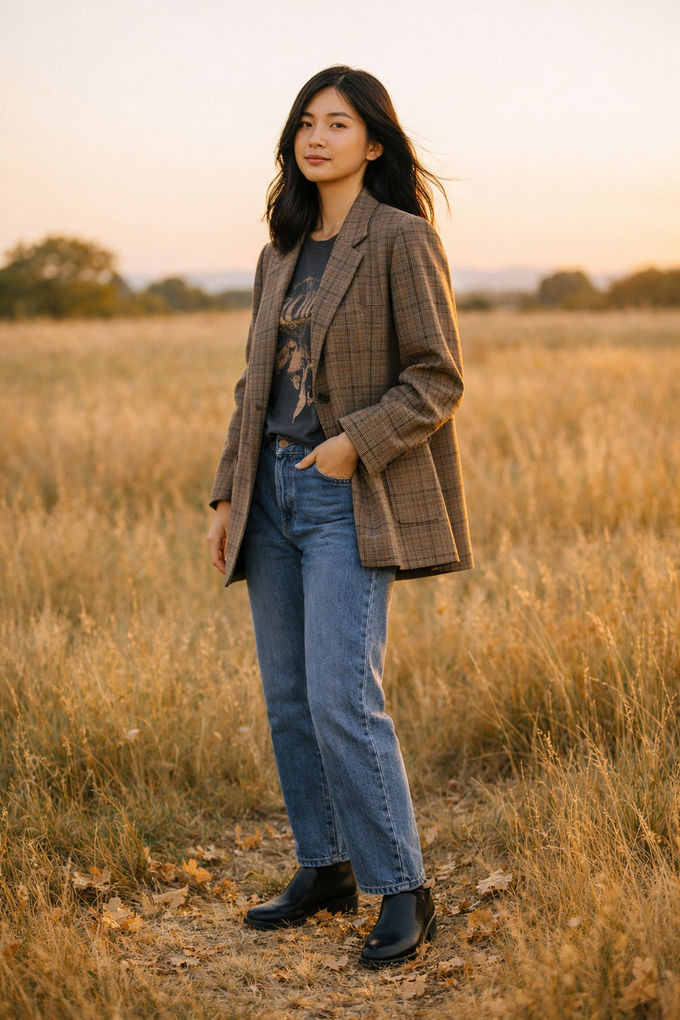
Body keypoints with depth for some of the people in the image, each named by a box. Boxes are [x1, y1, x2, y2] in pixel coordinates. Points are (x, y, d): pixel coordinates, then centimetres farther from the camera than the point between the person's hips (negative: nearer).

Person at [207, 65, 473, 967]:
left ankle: (403, 891, -2)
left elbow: (438, 380, -9)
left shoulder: (402, 239, -7)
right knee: (289, 696, 10)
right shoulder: (283, 255, 15)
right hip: (275, 488, 7)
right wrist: (228, 495, 13)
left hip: (350, 497, -7)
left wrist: (355, 441, -19)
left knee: (341, 697, -14)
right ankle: (326, 870, 23)